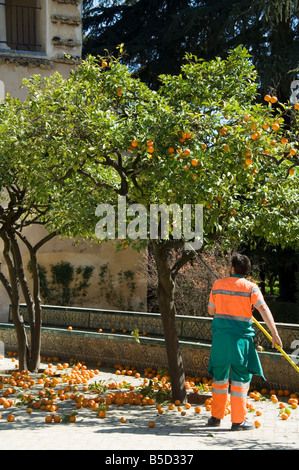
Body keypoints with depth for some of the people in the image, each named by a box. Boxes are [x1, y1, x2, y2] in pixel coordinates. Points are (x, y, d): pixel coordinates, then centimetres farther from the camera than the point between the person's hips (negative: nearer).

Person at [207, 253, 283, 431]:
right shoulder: (251, 287, -4)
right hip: (241, 336, -3)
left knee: (219, 376, 14)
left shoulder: (218, 284, 4)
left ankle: (216, 416, 21)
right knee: (241, 377, 4)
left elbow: (211, 310, 11)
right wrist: (274, 333, -14)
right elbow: (264, 309, -14)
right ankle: (238, 421, 5)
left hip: (220, 336, 3)